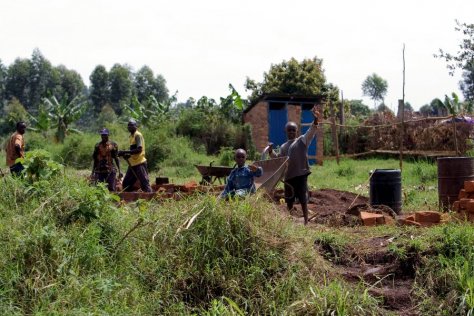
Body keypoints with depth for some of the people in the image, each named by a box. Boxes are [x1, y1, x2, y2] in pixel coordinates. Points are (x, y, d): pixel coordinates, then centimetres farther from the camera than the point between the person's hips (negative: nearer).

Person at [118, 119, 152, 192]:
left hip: (139, 163, -10)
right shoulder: (132, 136, 17)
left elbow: (139, 149, -23)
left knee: (144, 184, -11)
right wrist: (127, 155, 5)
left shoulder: (138, 135, -10)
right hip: (133, 164, 10)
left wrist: (125, 152, -23)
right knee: (126, 184, 11)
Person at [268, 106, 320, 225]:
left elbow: (311, 132, -16)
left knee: (303, 200, -2)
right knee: (289, 201, 13)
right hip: (288, 176, 5)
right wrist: (271, 152, 5)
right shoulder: (283, 147, 17)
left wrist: (315, 120, -34)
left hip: (301, 175, -5)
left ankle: (306, 222, 6)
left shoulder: (302, 140, 1)